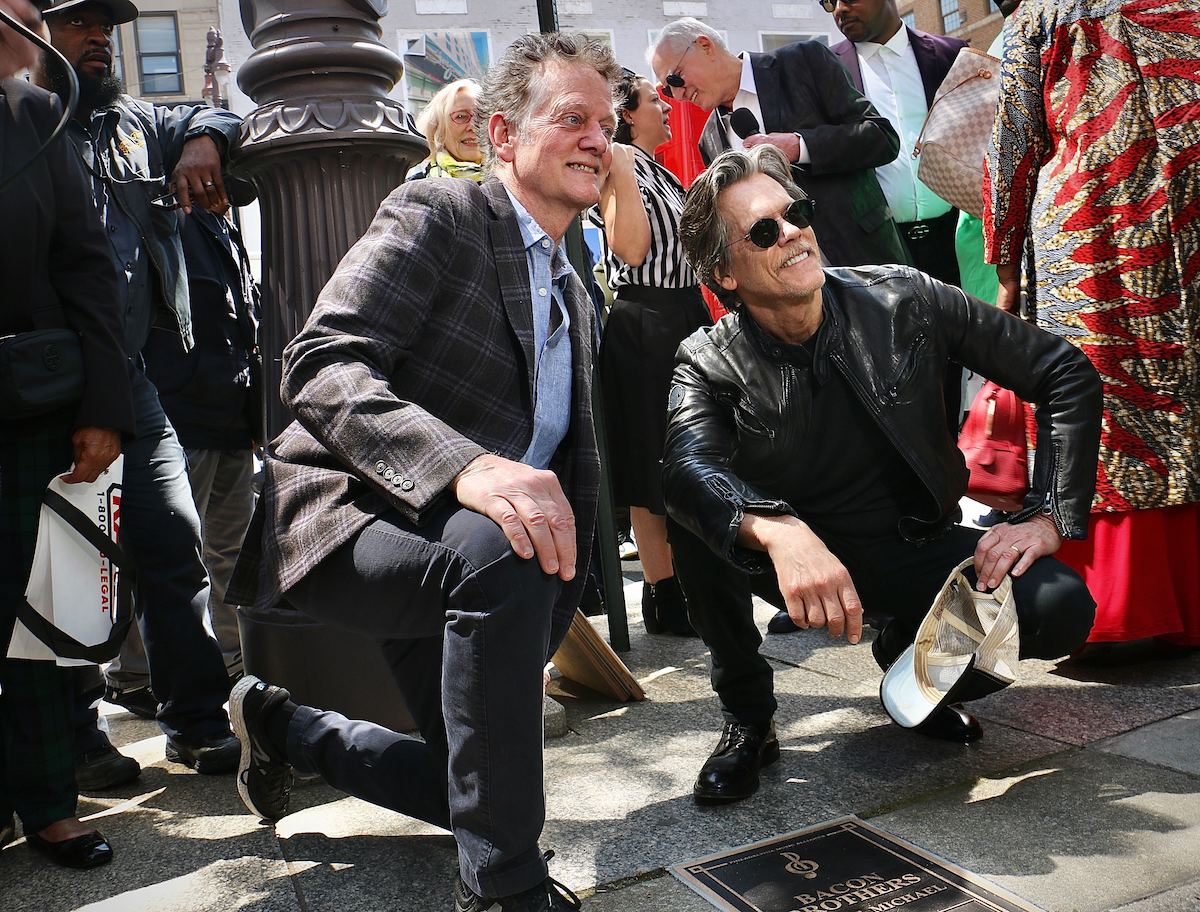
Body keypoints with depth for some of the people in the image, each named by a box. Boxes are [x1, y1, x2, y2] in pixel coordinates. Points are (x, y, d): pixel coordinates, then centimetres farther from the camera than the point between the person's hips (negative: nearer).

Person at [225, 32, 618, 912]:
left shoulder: (574, 296, 14)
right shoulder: (436, 214, -10)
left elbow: (572, 467, 20)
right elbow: (321, 366, -25)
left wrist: (546, 622, 11)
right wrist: (467, 467, -41)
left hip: (453, 554, 8)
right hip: (346, 515, -8)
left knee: (473, 790, 11)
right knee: (495, 549, -39)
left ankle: (285, 725, 36)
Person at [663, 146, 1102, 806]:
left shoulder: (904, 301, -9)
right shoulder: (709, 364, -12)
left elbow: (1066, 375, -4)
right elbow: (687, 465, -35)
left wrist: (1046, 515, -13)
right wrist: (780, 532, -54)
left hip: (915, 549, 1)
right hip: (799, 559, -1)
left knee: (1060, 608, -25)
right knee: (696, 516, -30)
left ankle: (912, 652, 9)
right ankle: (747, 720, -7)